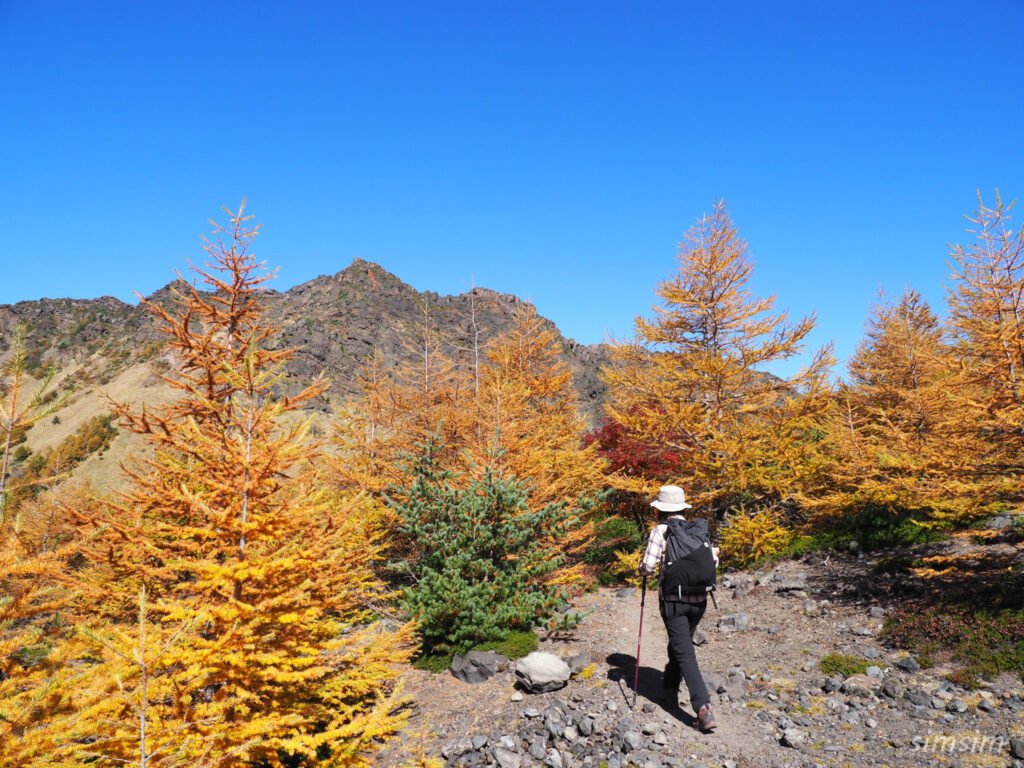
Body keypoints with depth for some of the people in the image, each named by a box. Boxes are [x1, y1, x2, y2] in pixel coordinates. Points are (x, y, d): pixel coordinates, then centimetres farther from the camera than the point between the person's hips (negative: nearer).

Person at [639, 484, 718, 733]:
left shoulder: (660, 531, -6)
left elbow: (648, 567, -12)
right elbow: (712, 562, 6)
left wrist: (643, 567, 10)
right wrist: (714, 552, 27)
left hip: (673, 600, -5)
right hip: (698, 599, 5)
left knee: (685, 654, -3)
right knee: (678, 646, 24)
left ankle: (704, 709, -14)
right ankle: (669, 691, 38)